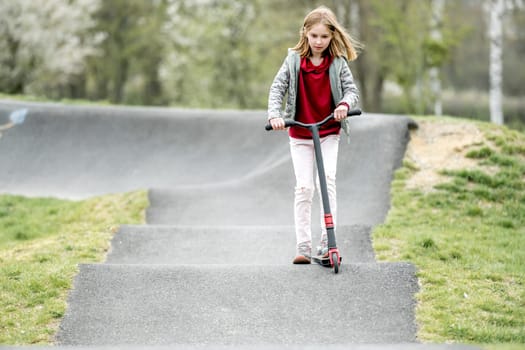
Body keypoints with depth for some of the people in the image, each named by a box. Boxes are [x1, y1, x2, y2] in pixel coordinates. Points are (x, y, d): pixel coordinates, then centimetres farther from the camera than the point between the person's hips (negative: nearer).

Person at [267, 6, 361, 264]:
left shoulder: (338, 63, -5)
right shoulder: (294, 60, -4)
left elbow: (351, 89, -7)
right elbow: (277, 88, -7)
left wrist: (345, 104, -30)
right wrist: (275, 114, -23)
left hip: (329, 133, 0)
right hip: (299, 135, 1)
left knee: (327, 181, -15)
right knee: (303, 188, -3)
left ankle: (327, 242, -12)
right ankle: (303, 247, 1)